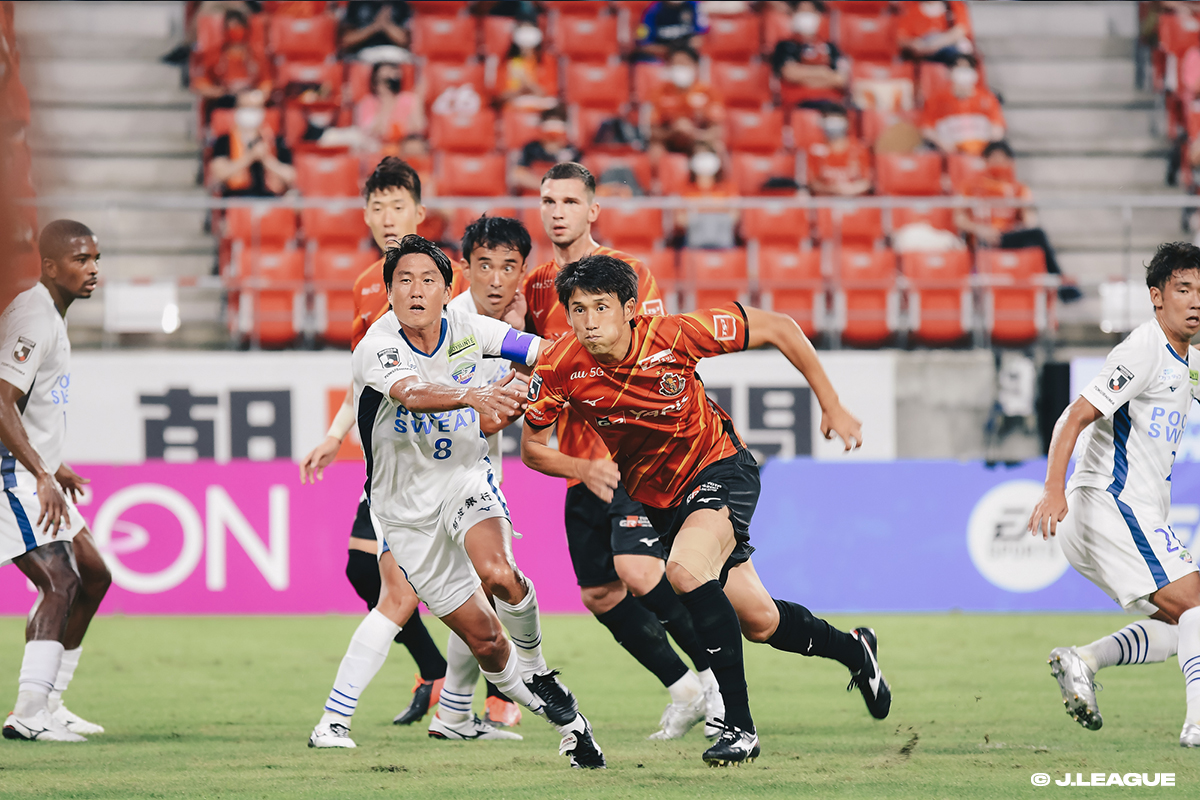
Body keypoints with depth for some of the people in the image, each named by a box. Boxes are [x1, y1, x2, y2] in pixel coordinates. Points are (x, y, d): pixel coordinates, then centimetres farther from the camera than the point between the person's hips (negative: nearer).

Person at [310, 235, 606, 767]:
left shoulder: (467, 330, -6)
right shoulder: (377, 347, -19)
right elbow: (414, 393, -40)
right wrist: (473, 395, -56)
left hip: (466, 481, 2)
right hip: (406, 503, -1)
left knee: (496, 573, -30)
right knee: (482, 638, -4)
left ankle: (536, 672, -4)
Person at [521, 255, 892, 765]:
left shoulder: (675, 335, -26)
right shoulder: (561, 368, -20)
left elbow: (777, 329, -14)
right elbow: (532, 449, -5)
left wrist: (831, 406, -9)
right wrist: (583, 468, -26)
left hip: (719, 468, -4)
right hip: (654, 496, 4)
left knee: (685, 568, -33)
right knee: (760, 621, 10)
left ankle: (739, 726, -25)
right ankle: (852, 649, 42)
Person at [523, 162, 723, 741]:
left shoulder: (627, 272, -6)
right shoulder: (536, 286, 12)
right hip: (581, 462, 6)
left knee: (637, 570, -22)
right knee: (598, 594, 2)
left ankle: (719, 677, -6)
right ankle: (684, 691, 17)